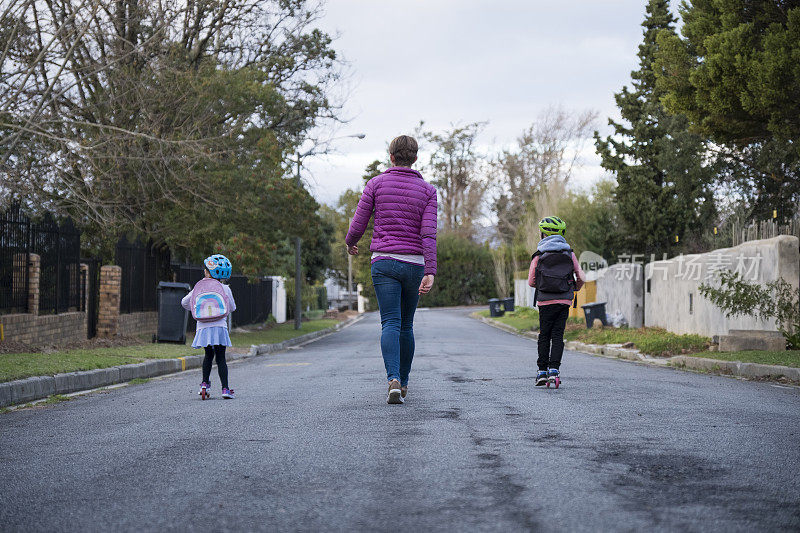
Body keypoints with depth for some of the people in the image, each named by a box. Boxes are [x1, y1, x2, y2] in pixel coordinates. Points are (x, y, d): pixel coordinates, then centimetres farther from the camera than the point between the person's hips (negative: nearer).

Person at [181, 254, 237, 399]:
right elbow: (232, 308, 10)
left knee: (208, 355, 21)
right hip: (219, 327, -2)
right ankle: (225, 388, -2)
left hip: (203, 328, 2)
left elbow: (184, 302, 18)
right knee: (221, 358, 3)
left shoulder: (198, 288, 7)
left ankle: (205, 383, 13)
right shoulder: (225, 289, 1)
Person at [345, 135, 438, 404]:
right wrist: (430, 272, -14)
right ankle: (403, 383, 24)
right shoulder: (427, 190, 4)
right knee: (406, 325, 15)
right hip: (414, 264, 1)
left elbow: (357, 225, 2)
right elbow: (428, 233, -8)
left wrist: (350, 243, 25)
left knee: (390, 324, -7)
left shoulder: (376, 184, 2)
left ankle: (393, 380, -27)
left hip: (384, 261, -1)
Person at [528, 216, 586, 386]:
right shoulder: (569, 253, 5)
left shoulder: (539, 255, -1)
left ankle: (542, 371, 7)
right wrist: (576, 288, 28)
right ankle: (554, 369, -6)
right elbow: (581, 278, 6)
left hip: (545, 301, -1)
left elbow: (531, 282, 1)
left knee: (544, 335, 8)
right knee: (557, 335, 5)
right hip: (564, 301, 1)